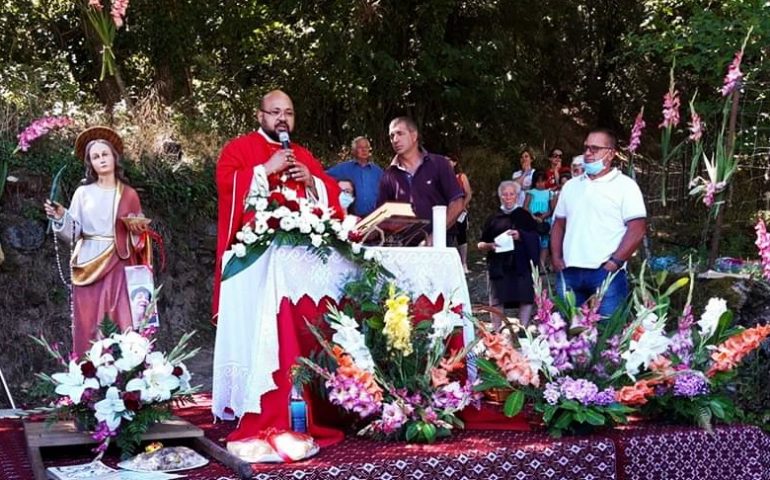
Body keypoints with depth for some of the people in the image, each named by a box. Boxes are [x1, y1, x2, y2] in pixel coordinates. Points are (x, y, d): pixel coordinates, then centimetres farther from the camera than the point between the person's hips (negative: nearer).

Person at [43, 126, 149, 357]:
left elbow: (139, 236, 13)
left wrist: (138, 231, -9)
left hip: (120, 265, 0)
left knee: (129, 323, -8)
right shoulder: (83, 193, 6)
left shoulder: (129, 194, 8)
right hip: (89, 265, 0)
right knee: (86, 324, -2)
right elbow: (73, 234, 1)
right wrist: (60, 217, -17)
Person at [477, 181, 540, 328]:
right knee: (497, 301, -4)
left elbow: (534, 239, 3)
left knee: (525, 299, -6)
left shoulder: (524, 216, 10)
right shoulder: (494, 219, 12)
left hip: (521, 265, 0)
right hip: (498, 265, 1)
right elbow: (481, 244, 11)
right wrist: (489, 246, -11)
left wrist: (521, 236, -15)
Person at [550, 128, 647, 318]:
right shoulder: (571, 186, 18)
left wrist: (615, 262, -13)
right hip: (569, 272, 5)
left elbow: (637, 230, -7)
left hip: (606, 272, -5)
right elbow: (559, 224, 21)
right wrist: (556, 258, 7)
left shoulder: (625, 186, 0)